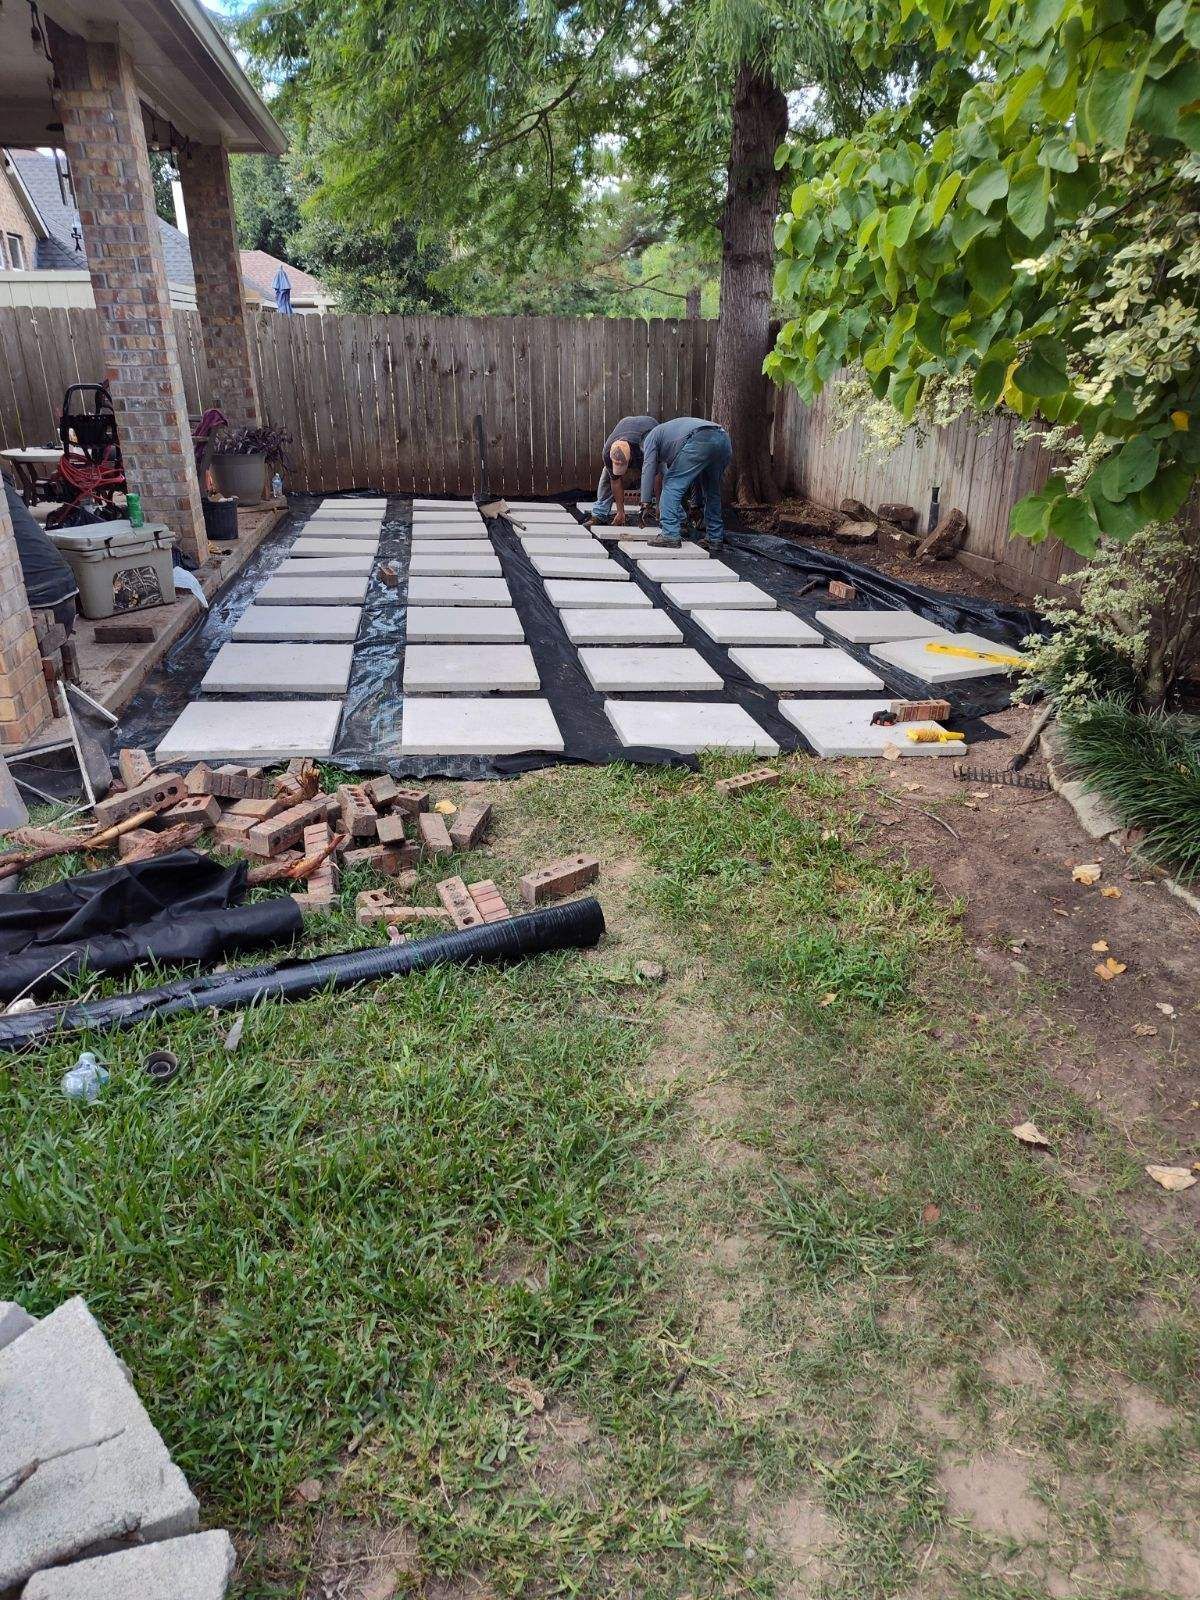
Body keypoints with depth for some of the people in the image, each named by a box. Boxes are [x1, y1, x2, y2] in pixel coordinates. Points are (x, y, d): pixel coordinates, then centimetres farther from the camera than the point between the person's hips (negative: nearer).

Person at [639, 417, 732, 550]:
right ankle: (715, 538, 23)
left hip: (701, 439, -8)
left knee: (672, 486, -1)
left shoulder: (651, 437, 23)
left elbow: (648, 470, 11)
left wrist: (645, 503, 11)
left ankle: (670, 535, -9)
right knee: (712, 493, 22)